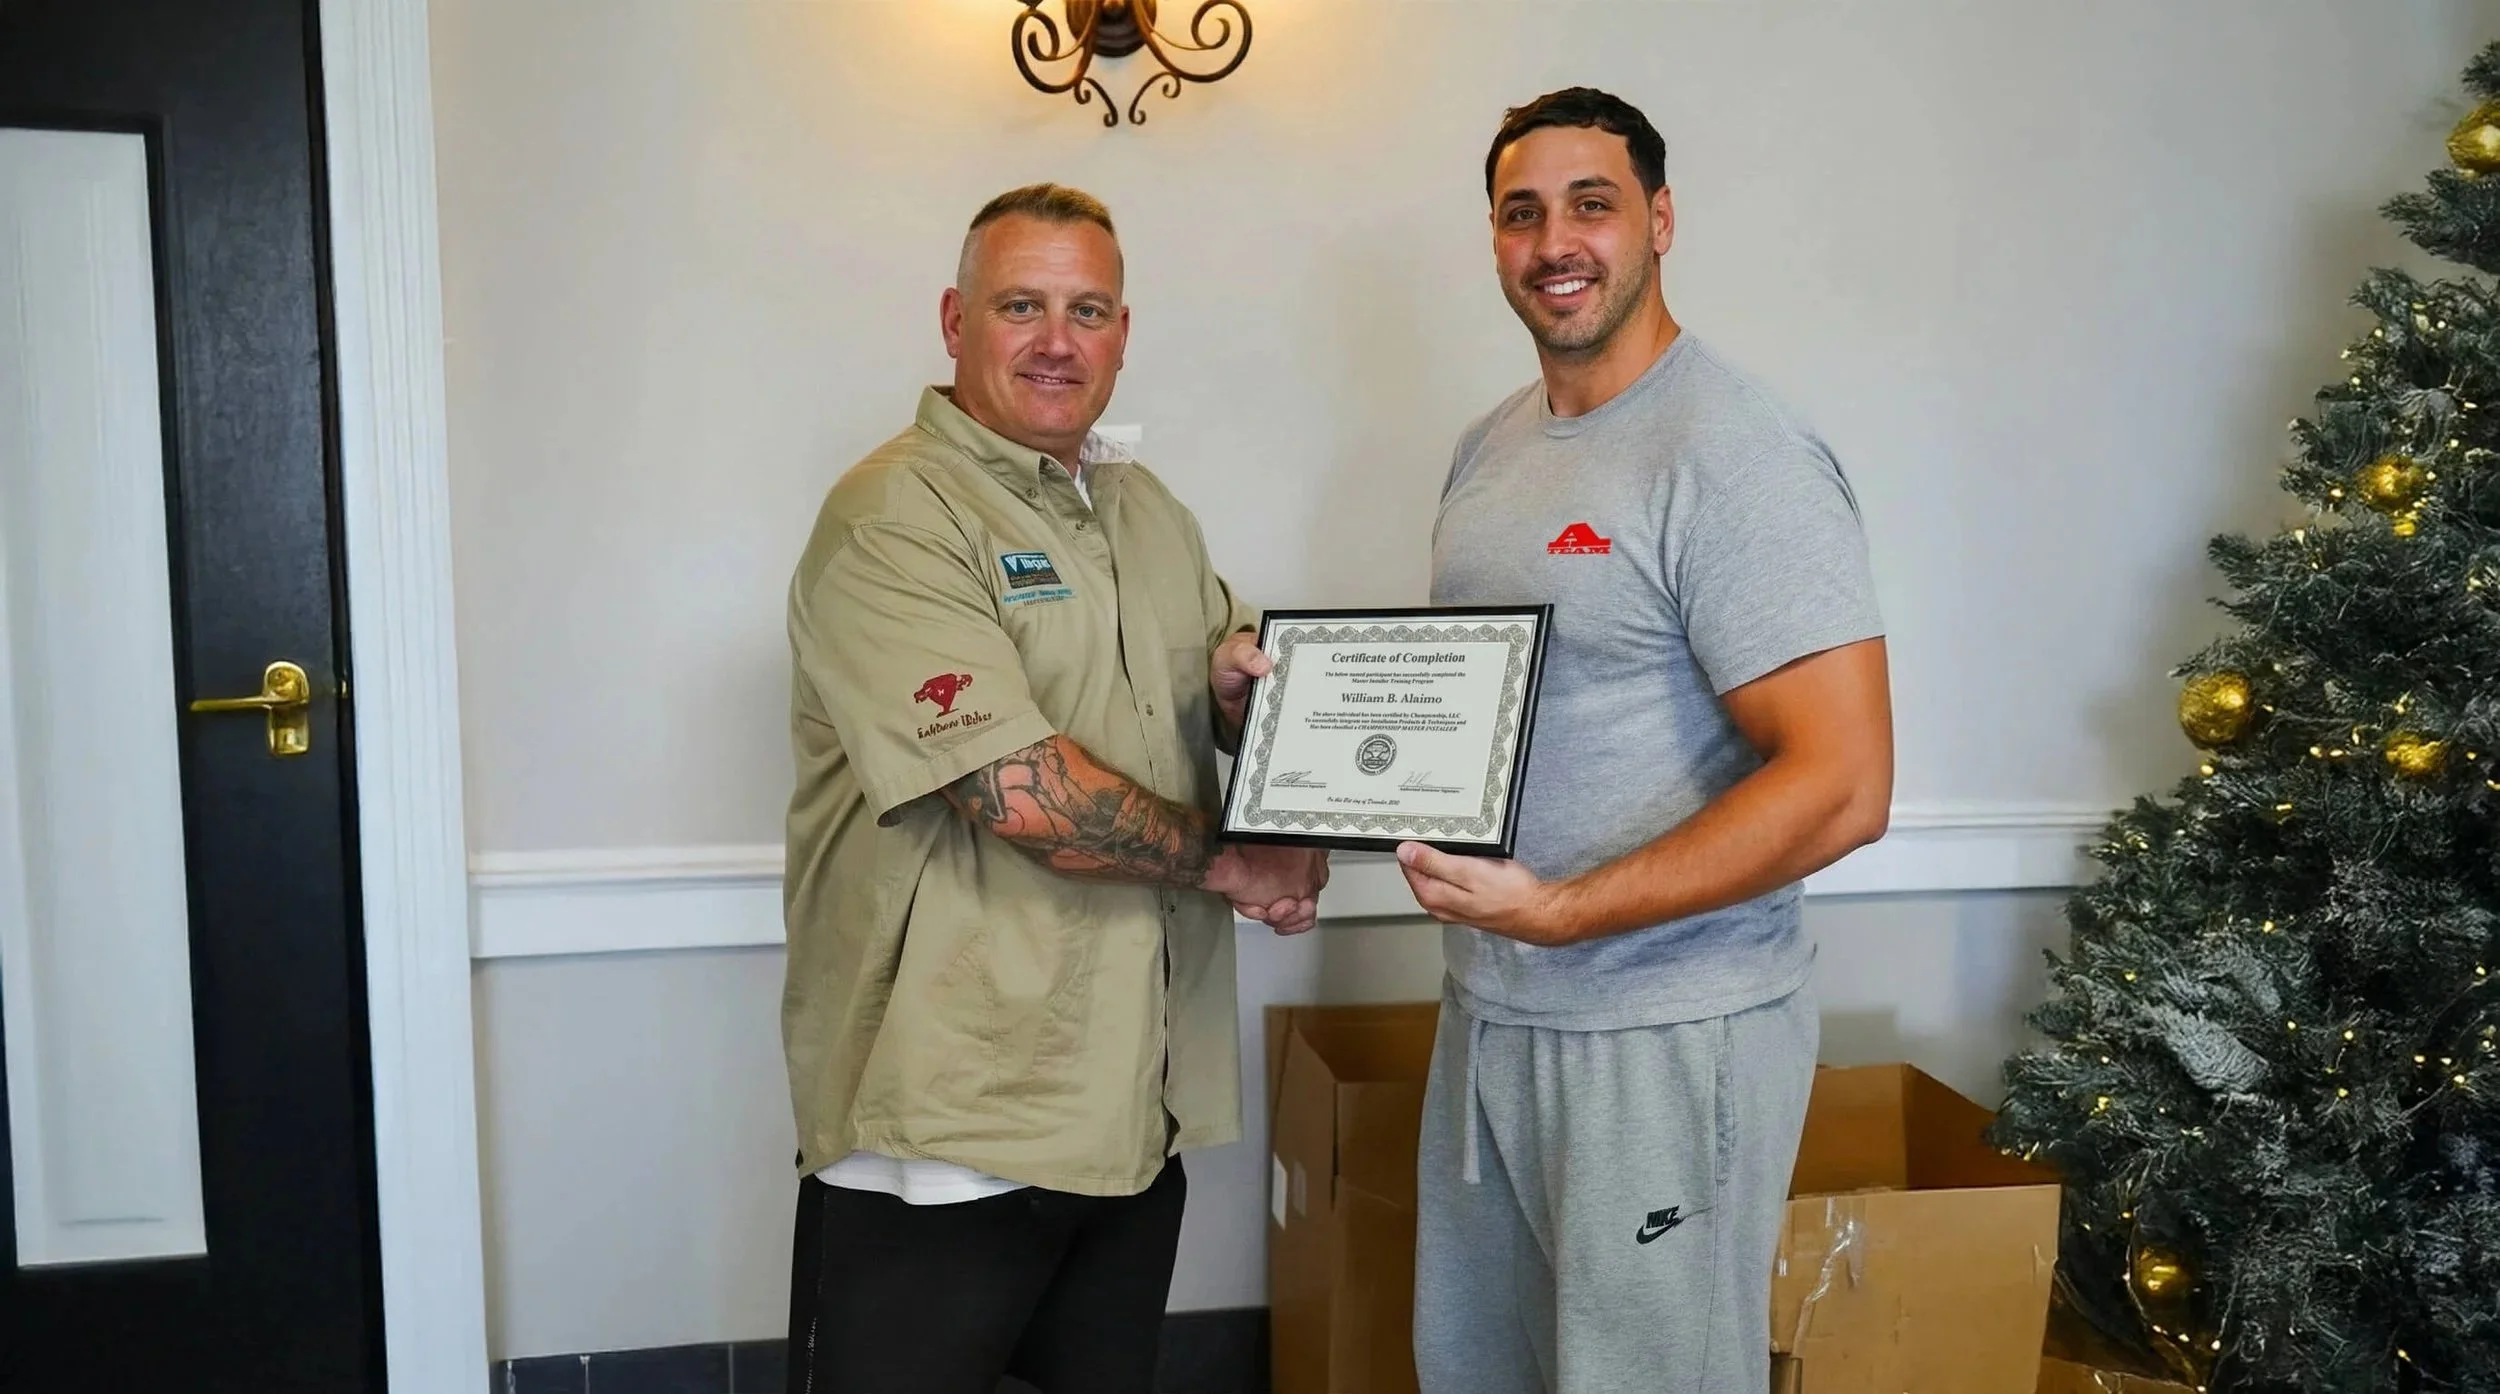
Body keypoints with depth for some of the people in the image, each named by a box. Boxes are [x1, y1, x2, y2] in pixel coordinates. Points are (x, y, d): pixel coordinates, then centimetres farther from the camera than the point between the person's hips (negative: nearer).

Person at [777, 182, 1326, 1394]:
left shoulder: (1150, 512, 13)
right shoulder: (894, 518, -14)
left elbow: (1234, 690, 20)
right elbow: (1022, 792, -22)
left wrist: (1242, 688, -4)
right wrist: (1225, 861, -9)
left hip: (1137, 1107, 8)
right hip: (945, 1120, -7)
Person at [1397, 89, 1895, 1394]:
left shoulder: (1734, 456, -17)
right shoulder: (1490, 447, 9)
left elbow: (1841, 785, -22)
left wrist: (1563, 912, -27)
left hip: (1665, 1035, -8)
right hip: (1487, 1008, 8)